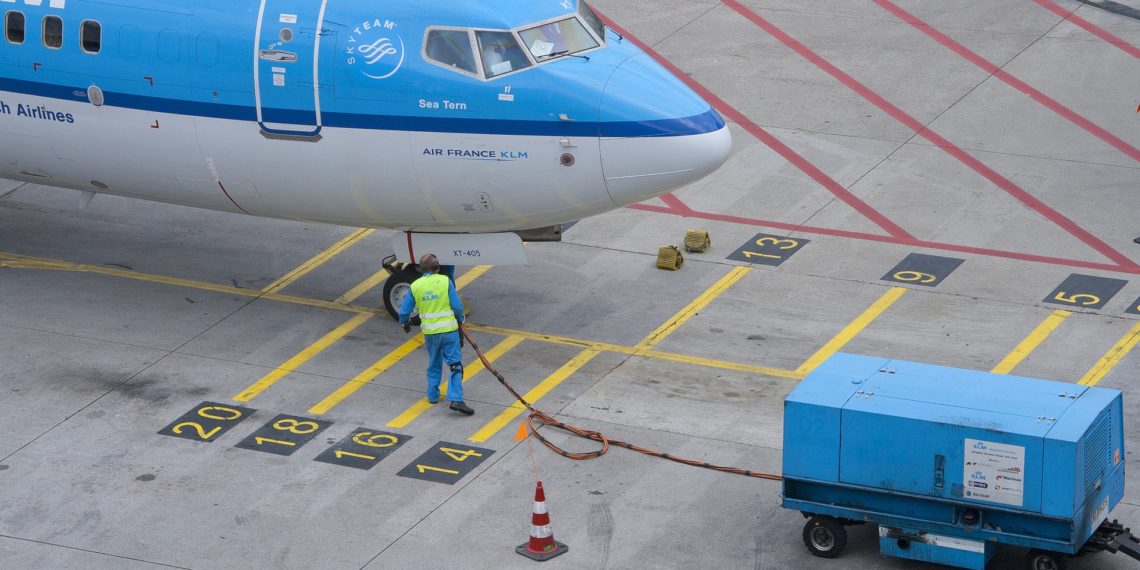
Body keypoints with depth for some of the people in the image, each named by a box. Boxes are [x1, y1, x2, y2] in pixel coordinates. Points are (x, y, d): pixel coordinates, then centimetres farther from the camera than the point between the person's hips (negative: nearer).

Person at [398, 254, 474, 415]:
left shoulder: (415, 286, 0)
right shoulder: (445, 281, -9)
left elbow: (404, 310, 5)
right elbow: (457, 306, -8)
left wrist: (405, 323, 27)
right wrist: (460, 320, 13)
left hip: (430, 332, 3)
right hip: (449, 330, -3)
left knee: (434, 364, 23)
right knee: (455, 364, -2)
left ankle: (432, 395, 29)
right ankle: (455, 399, -14)